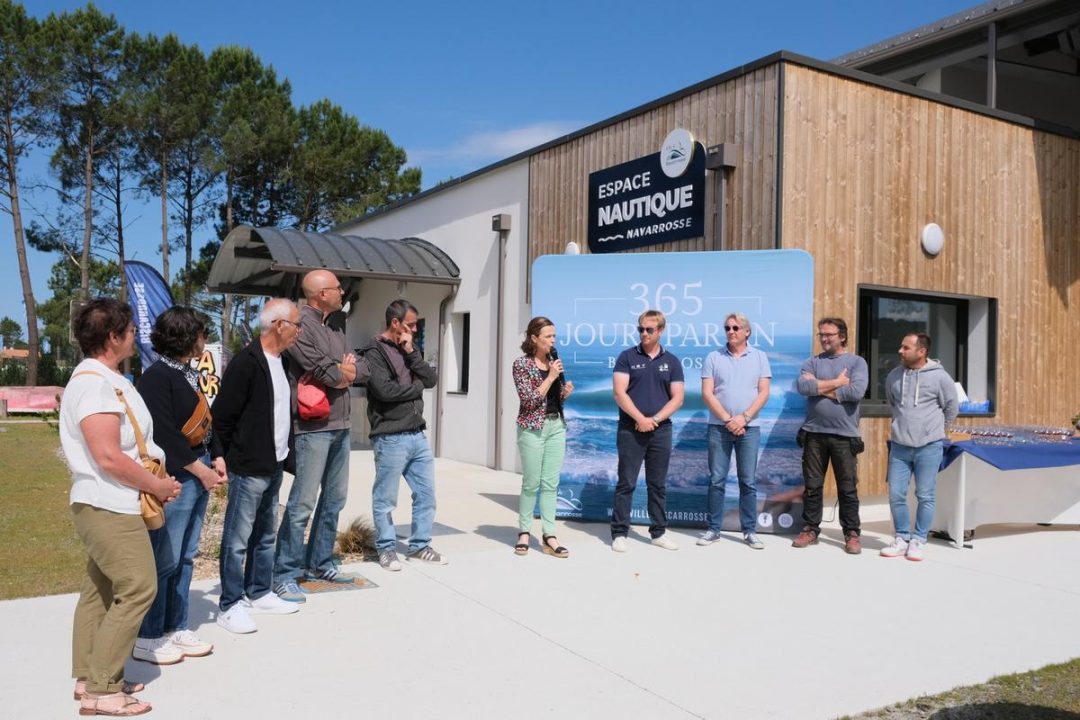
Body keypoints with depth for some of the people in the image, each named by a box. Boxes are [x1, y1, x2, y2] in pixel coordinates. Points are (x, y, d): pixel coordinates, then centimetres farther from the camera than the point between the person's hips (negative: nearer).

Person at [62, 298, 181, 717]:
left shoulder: (108, 380, 13)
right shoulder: (94, 383, -19)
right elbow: (108, 457, -25)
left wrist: (155, 481, 10)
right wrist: (157, 486, -14)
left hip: (107, 505, 10)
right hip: (108, 506, -10)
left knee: (102, 589, 14)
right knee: (137, 588, -8)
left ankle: (89, 678, 23)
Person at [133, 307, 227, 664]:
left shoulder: (189, 374, 14)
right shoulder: (156, 377, -13)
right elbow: (164, 433, -19)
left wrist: (217, 458, 8)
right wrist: (200, 469, -15)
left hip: (199, 475, 9)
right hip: (175, 479, -9)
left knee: (185, 557, 14)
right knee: (165, 559, -2)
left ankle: (176, 627, 24)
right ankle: (147, 637, 10)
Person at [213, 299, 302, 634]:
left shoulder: (282, 362, 11)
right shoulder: (246, 363, -16)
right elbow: (223, 417, -16)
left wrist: (284, 450, 11)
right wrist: (233, 459, -10)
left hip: (274, 467, 9)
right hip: (248, 469, -9)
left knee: (265, 535, 17)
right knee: (237, 540, 1)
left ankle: (260, 594, 28)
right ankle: (230, 606, 10)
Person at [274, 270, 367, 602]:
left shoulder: (335, 330, 18)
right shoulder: (301, 324, -10)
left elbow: (361, 371, 13)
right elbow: (323, 373, -17)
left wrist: (343, 372, -6)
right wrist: (342, 373, 1)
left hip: (341, 426, 9)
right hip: (314, 427, -9)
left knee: (334, 499, 14)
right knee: (302, 503, -7)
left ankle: (319, 563, 25)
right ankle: (285, 574, 0)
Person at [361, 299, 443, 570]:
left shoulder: (409, 349, 16)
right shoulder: (374, 351, -8)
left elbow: (431, 379, 6)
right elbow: (385, 390, -21)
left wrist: (411, 352, -4)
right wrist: (416, 386, -6)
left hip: (418, 435, 8)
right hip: (390, 438, -7)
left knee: (426, 494, 12)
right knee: (385, 500, 4)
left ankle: (420, 545, 25)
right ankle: (387, 549, 19)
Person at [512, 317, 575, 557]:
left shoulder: (554, 362, 10)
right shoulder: (522, 364, -8)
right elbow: (529, 400, -16)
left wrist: (566, 391, -3)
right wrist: (551, 377, -17)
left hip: (557, 426, 5)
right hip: (533, 428, -5)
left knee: (551, 483, 4)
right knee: (531, 483, 1)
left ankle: (549, 535, 7)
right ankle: (524, 532, 15)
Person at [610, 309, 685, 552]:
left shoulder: (671, 362, 8)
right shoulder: (627, 357, 2)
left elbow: (677, 398, 3)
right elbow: (619, 392, -7)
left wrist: (655, 419, -10)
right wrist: (640, 418, -13)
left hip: (660, 430, 2)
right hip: (630, 430, -2)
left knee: (658, 484, 10)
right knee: (626, 484, 0)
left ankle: (658, 532, 19)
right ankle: (619, 533, 6)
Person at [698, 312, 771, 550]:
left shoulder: (759, 357, 6)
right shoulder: (714, 357, 4)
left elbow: (764, 393, 0)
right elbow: (707, 393, -2)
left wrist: (744, 418, -11)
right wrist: (727, 419, -10)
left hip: (749, 428, 0)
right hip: (719, 426, 0)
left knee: (748, 481, 4)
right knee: (716, 480, 3)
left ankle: (750, 531, 11)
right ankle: (713, 529, 11)